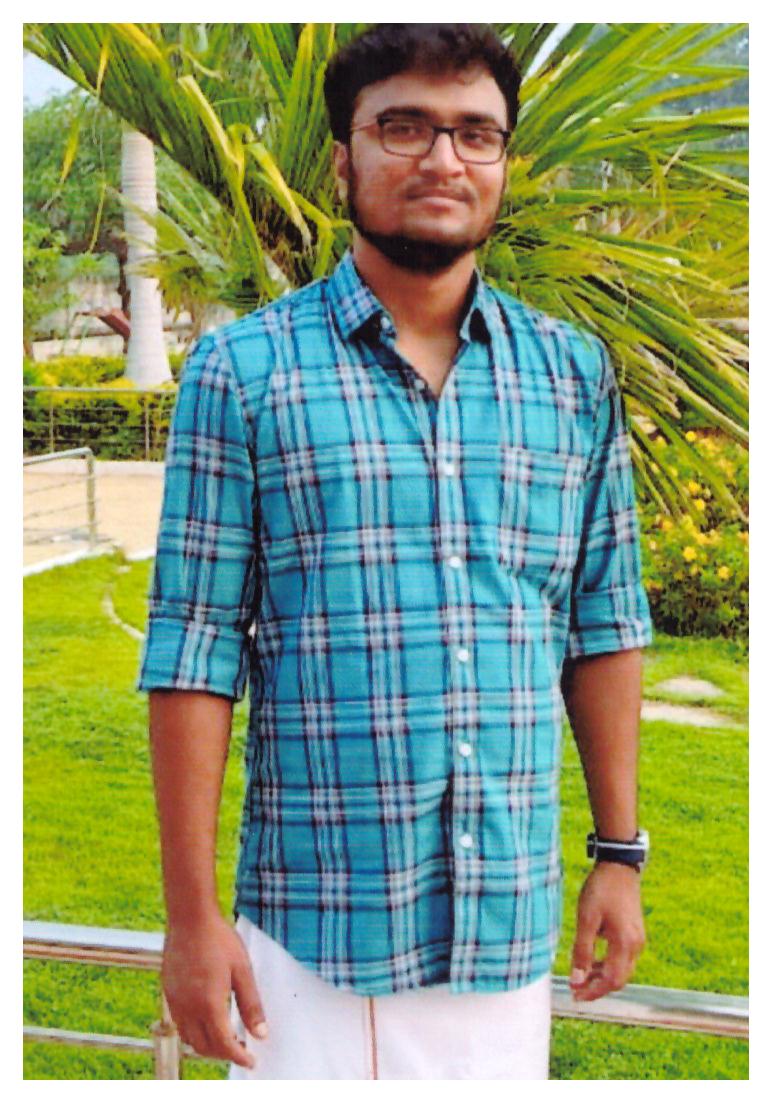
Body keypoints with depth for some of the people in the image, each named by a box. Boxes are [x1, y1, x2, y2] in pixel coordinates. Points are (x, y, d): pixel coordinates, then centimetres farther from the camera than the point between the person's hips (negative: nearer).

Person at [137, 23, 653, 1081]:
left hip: (512, 935, 3)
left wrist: (620, 855, 8)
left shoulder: (575, 374, 6)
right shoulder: (243, 372, -5)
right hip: (314, 938, -3)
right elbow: (194, 653, -6)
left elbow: (604, 628, 10)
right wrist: (191, 915, -7)